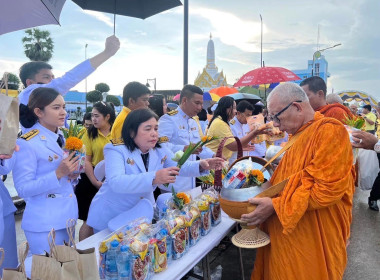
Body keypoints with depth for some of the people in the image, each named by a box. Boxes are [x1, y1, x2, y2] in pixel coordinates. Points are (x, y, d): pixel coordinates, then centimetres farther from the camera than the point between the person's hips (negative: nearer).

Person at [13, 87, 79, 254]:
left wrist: (72, 174, -3)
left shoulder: (61, 137, 7)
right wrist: (58, 173, -26)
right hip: (44, 225, -7)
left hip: (67, 217, 8)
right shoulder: (27, 144, -16)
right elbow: (23, 189, -16)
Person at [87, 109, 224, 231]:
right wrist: (153, 178, -47)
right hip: (111, 216, -4)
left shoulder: (160, 152, -1)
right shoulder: (116, 150, -19)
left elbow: (180, 167, -7)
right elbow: (115, 182, -34)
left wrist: (201, 165, -29)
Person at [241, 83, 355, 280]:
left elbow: (328, 189, -24)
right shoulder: (297, 134, 11)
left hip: (312, 240, -8)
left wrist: (275, 206, -24)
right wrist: (267, 186, 4)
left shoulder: (330, 131, -17)